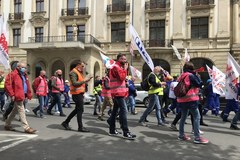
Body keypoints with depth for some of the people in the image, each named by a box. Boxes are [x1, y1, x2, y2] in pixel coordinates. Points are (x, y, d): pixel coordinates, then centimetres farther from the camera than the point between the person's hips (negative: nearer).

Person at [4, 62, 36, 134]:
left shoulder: (24, 75, 17)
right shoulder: (13, 74, -9)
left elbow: (27, 85, 19)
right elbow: (7, 84, -14)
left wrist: (29, 94, 11)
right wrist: (11, 94, -17)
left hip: (22, 96, 9)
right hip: (17, 96, -9)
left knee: (15, 111, 18)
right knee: (21, 111, -6)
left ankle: (7, 125, 34)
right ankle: (26, 128, -3)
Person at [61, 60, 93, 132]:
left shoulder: (79, 72, 20)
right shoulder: (73, 72, -11)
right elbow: (74, 83, -22)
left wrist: (87, 80, 6)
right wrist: (84, 81, -19)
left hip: (80, 93, 10)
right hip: (77, 93, -10)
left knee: (77, 109, 16)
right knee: (80, 110, -5)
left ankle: (65, 122, 26)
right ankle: (80, 127, 4)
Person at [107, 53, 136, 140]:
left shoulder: (118, 67, 23)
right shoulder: (116, 67, -10)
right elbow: (122, 77, -20)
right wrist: (125, 69, -10)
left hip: (118, 93, 11)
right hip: (118, 92, -11)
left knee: (115, 111, 13)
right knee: (123, 111, -15)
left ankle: (112, 130, 21)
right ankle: (126, 133, -15)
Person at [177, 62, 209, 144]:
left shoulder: (181, 76, 12)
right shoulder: (191, 75, -9)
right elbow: (199, 84, -7)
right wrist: (196, 75, 2)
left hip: (182, 99, 8)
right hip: (190, 99, -8)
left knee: (183, 117, 15)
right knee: (197, 117, -3)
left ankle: (181, 135, 21)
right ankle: (197, 137, -4)